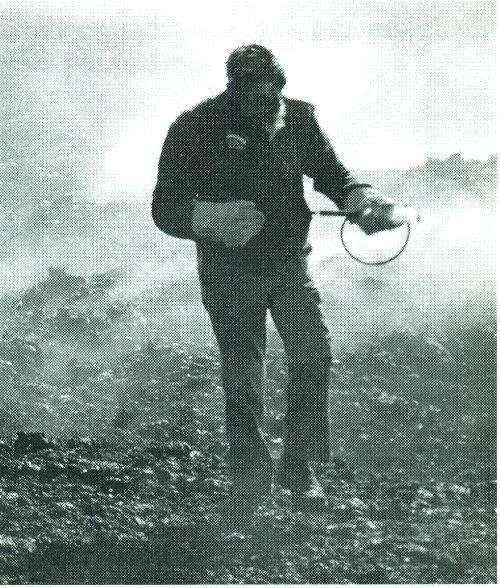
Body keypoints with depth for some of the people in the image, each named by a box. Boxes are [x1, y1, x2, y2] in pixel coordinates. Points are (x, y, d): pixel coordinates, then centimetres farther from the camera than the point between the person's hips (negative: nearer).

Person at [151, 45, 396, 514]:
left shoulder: (298, 118, -4)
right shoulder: (196, 129, -14)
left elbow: (331, 176, 11)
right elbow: (165, 208, -14)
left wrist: (363, 199, -11)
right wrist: (213, 218, -33)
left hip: (290, 261, 3)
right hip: (230, 270, -3)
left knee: (314, 354, -11)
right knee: (242, 379, 0)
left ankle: (298, 468, 3)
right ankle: (250, 481, 16)